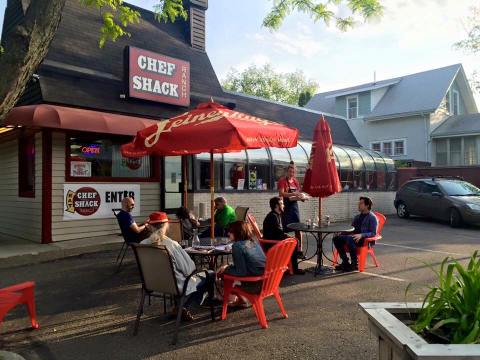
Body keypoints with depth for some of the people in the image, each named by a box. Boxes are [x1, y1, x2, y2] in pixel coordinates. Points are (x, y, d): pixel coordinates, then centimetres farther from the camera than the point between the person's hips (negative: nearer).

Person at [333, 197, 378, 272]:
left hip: (365, 239, -8)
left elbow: (373, 233, -11)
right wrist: (340, 232, 4)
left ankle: (355, 264, -25)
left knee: (350, 239, -37)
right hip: (354, 236, 8)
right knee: (336, 238, -14)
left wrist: (361, 235, -28)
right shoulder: (357, 217, 21)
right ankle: (345, 262, -10)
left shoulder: (372, 217, -2)